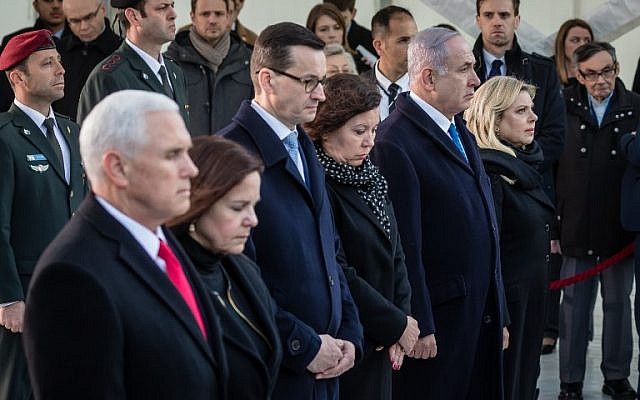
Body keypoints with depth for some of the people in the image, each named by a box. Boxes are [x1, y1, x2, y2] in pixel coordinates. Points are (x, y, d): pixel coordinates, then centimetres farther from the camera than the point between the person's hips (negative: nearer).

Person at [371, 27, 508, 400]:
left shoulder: (463, 135, 15)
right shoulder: (396, 142, -15)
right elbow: (405, 245, -18)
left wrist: (499, 316, 18)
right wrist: (419, 327, -18)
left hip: (481, 319, 9)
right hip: (438, 322, -8)